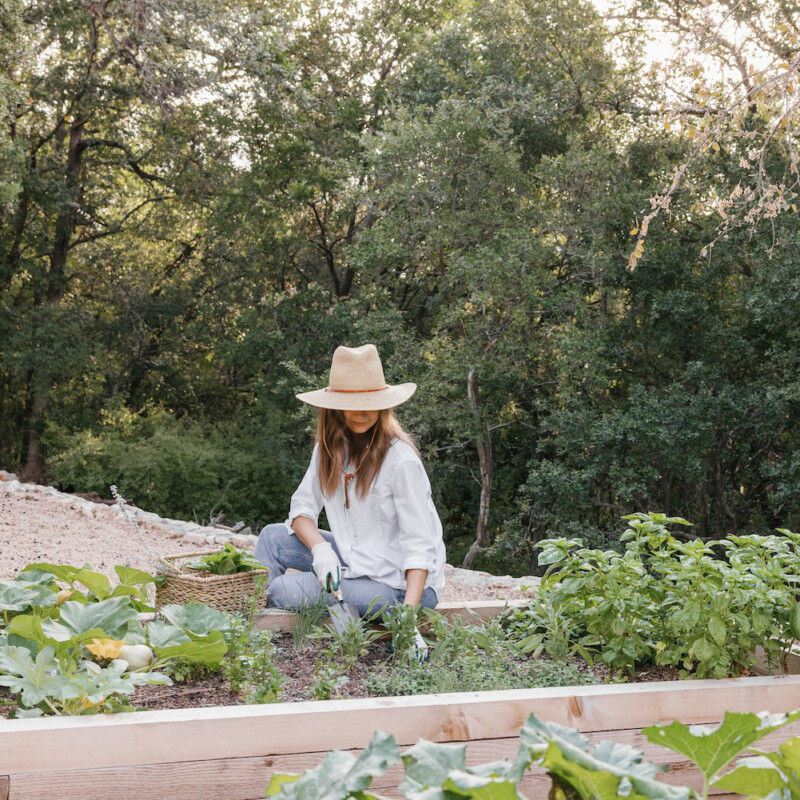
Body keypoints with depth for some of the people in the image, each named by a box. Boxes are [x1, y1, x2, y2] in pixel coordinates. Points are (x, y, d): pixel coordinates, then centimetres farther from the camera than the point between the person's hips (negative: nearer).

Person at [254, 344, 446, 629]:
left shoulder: (401, 460, -19)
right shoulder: (329, 448, 2)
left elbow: (420, 544, -20)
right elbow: (302, 507, 5)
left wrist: (408, 611, -31)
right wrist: (320, 547, -17)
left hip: (399, 583, -7)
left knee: (286, 591, -20)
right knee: (273, 537, 0)